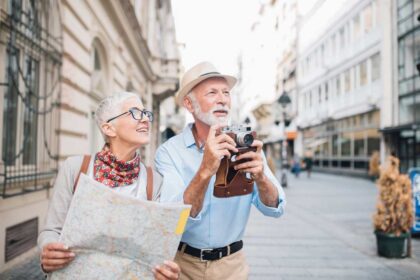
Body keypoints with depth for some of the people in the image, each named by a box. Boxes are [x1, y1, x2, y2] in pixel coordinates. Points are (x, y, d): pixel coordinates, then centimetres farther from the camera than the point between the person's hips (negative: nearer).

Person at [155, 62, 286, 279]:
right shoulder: (169, 152, -14)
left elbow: (275, 208, -12)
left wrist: (260, 178, -33)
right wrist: (205, 171, -39)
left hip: (232, 262, 2)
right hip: (184, 262, -2)